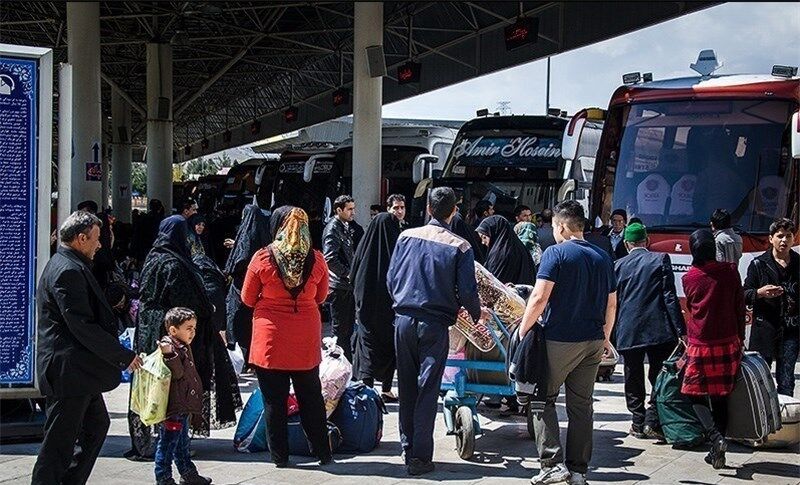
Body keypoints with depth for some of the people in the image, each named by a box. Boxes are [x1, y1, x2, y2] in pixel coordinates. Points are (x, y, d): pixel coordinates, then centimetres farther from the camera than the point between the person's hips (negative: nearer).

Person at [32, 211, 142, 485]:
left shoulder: (63, 265, 16)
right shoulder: (68, 271, -18)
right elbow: (83, 326, -23)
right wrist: (124, 357, -16)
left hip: (79, 369, 11)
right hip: (68, 372, -11)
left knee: (97, 424, 19)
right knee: (60, 442, -3)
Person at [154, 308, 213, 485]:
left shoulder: (183, 347, 16)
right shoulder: (168, 347, -16)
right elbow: (177, 374, -26)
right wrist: (169, 355, -40)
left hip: (184, 408, 10)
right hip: (173, 409, -10)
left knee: (182, 443, 20)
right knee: (168, 443, -3)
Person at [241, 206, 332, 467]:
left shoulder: (263, 258, -10)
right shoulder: (316, 259, -5)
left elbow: (247, 299, 1)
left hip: (270, 339, -2)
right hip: (306, 340, 2)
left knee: (274, 400, 8)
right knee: (311, 399, 15)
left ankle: (279, 455, 14)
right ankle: (323, 453, 21)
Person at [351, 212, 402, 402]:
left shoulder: (365, 246, -3)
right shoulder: (397, 248, -11)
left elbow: (353, 277, 5)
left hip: (366, 307, 1)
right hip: (391, 308, -1)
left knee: (368, 346, 4)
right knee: (389, 347, 12)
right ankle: (386, 389, 15)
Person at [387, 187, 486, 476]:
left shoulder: (406, 237, 2)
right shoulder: (460, 247, -7)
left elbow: (391, 279, 7)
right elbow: (467, 292, -6)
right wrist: (477, 314, 14)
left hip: (403, 320, 3)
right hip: (435, 325, -3)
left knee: (406, 387, 13)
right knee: (427, 390, 1)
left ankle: (407, 449, 21)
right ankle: (420, 457, 2)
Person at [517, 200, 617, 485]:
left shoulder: (556, 253, -9)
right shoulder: (602, 257, 10)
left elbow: (539, 298, -16)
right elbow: (611, 304, 15)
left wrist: (523, 330, -6)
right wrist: (605, 338, 25)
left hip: (559, 341, -6)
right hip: (593, 342, 6)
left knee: (544, 400, 5)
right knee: (581, 405, 11)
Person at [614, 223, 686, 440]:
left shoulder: (618, 265, 6)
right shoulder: (660, 259, 0)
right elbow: (669, 297, -6)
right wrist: (680, 330, -6)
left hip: (628, 332, 2)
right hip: (658, 330, -2)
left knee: (634, 381, 11)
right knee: (659, 377, 3)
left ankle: (639, 423, 14)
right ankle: (653, 421, -7)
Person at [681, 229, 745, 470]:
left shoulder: (689, 278, -3)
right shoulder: (730, 272, -3)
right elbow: (740, 307, 3)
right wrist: (740, 338, 13)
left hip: (700, 344, -2)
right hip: (728, 342, 2)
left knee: (696, 395, 6)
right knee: (721, 396, 11)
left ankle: (716, 437, -16)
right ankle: (717, 450, 11)